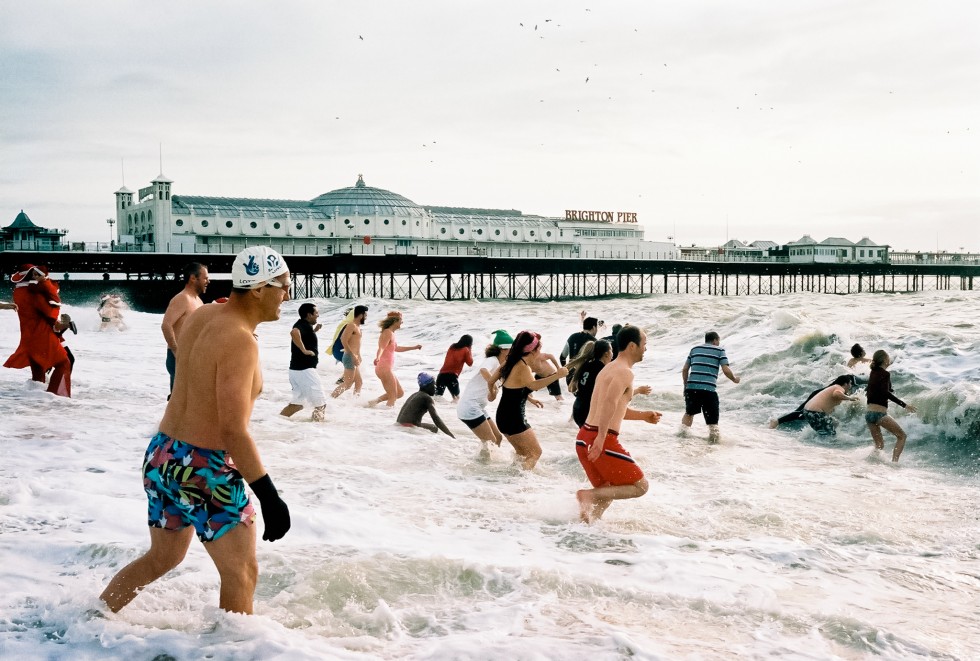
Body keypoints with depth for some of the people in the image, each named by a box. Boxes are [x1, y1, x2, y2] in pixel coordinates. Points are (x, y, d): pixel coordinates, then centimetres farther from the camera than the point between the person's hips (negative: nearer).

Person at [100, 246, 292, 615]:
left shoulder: (201, 316, 4)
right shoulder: (240, 341, -22)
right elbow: (233, 431, -27)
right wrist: (269, 497, -25)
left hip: (161, 456, 9)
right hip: (205, 470, -9)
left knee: (162, 558, 28)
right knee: (241, 574, 5)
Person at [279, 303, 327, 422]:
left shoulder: (303, 325, 14)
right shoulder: (304, 325, -13)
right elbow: (294, 332, -36)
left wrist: (314, 330, 19)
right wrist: (304, 350, -28)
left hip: (296, 370, 10)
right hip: (305, 370, -10)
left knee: (297, 403, 17)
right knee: (321, 403, 0)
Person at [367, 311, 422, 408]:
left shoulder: (391, 333, 17)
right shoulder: (388, 333, -13)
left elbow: (396, 348, 32)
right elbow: (381, 348, -28)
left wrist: (413, 347, 40)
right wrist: (377, 358, -48)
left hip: (387, 369, 10)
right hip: (384, 368, -10)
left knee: (400, 393, 16)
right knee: (393, 396, -7)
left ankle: (374, 401, 13)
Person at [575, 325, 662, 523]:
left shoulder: (610, 368, 20)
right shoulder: (625, 372, -11)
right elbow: (610, 402, -28)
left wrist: (643, 415, 24)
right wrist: (601, 438, -32)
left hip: (584, 437, 9)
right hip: (600, 439, -9)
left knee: (607, 492, 22)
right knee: (640, 486, 1)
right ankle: (588, 495, -10)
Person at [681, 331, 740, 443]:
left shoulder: (694, 349, 19)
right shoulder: (719, 350, 8)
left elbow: (685, 369, 16)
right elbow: (726, 370, -3)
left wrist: (686, 385, 27)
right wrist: (734, 379, 15)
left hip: (691, 387, 4)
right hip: (709, 389, -4)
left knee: (689, 413, 24)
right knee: (712, 418, 5)